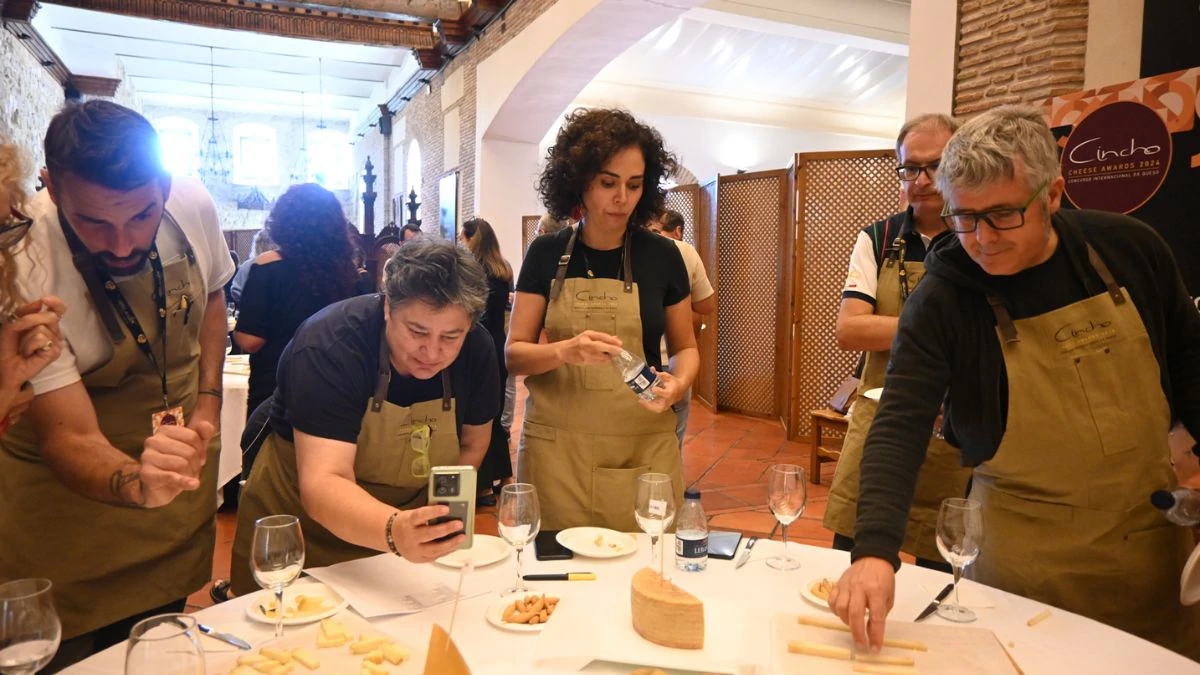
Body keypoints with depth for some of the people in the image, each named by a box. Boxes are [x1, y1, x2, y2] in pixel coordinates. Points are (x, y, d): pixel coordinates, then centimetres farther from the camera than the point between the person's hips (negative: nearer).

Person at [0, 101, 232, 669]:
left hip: (179, 450, 4)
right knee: (77, 654, 10)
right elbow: (70, 439, -26)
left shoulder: (193, 207, -16)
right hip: (72, 489, -4)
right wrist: (137, 485, -47)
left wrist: (209, 401, -3)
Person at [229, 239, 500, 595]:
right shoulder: (328, 347, -31)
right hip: (305, 525, -3)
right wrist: (393, 531, -58)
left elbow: (473, 444, -1)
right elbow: (322, 484, -40)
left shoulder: (477, 350, -16)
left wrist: (428, 526, -11)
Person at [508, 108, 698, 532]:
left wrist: (678, 383, -12)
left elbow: (684, 347, 10)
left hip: (643, 448, 0)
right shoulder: (546, 254, 2)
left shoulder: (662, 256, 1)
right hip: (556, 447, 0)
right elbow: (514, 353, -1)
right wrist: (564, 351, -21)